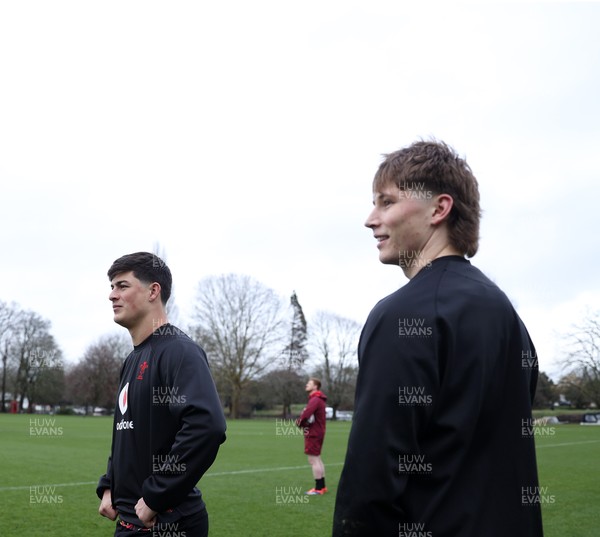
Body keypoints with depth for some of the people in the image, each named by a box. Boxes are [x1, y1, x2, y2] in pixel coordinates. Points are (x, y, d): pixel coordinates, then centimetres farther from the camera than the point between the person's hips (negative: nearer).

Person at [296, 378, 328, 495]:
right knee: (317, 459, 16)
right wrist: (301, 421, -3)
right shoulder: (318, 399, 16)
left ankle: (318, 488, -1)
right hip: (318, 432, 10)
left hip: (313, 434, -10)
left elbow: (306, 414, -30)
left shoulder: (315, 399, -18)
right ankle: (322, 486, 22)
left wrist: (300, 422, -11)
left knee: (313, 460, -5)